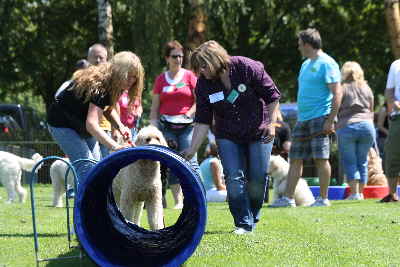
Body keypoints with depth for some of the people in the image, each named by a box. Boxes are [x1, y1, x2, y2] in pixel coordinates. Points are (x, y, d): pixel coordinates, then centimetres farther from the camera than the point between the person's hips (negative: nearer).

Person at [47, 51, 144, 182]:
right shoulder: (99, 87, -34)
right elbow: (91, 124, -44)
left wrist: (120, 125, -10)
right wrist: (115, 147, -52)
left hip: (82, 125, 10)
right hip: (63, 124, -9)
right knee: (86, 167, -20)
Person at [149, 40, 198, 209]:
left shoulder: (189, 76, 4)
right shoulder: (160, 80, 11)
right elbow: (154, 107, 11)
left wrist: (188, 115, -10)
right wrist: (153, 128, 3)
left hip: (186, 125, -2)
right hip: (166, 126, 2)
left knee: (189, 161, -11)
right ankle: (178, 200, 1)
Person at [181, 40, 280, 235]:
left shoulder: (247, 68, -18)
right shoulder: (203, 85, -9)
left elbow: (272, 95, -8)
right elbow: (202, 121, -5)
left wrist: (271, 123, -12)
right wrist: (192, 149, -11)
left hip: (259, 133, -2)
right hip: (227, 137, 2)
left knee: (258, 179, -3)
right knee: (234, 178, -11)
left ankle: (253, 218, 18)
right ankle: (243, 224, -6)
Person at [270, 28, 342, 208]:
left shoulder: (327, 64, -8)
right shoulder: (306, 64, 19)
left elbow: (337, 94, -14)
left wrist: (330, 120, -19)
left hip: (319, 118, -9)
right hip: (302, 119, 9)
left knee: (321, 158, -6)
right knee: (295, 159, 6)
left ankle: (323, 198, 0)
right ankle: (288, 198, 8)